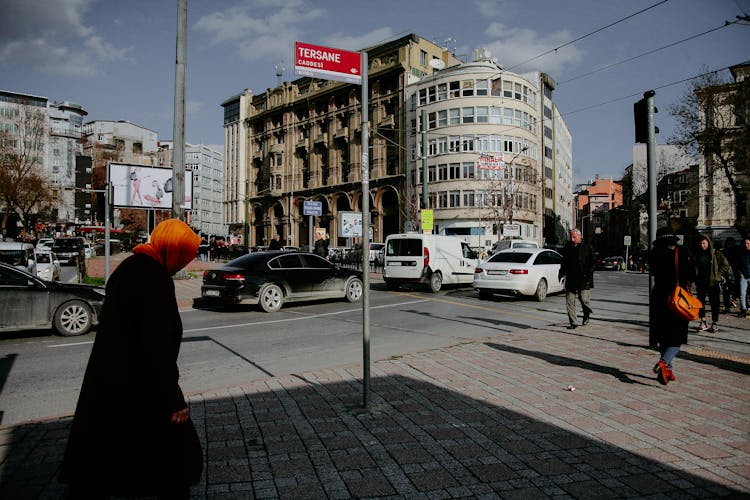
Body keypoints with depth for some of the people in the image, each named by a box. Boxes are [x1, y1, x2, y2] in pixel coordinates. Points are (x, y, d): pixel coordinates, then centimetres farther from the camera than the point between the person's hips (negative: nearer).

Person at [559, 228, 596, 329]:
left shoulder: (587, 247, -2)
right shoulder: (567, 247, 10)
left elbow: (593, 262, -1)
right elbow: (564, 262, 19)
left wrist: (589, 272, -14)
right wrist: (562, 272, 6)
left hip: (584, 279, -4)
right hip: (570, 279, 4)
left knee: (584, 299, -6)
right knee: (569, 301, 0)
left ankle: (587, 314, 27)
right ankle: (573, 322, 9)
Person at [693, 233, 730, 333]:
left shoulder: (716, 254, -2)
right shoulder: (696, 254, 5)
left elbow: (725, 265, 4)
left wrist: (717, 274, -3)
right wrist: (695, 276, 4)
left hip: (713, 282, -2)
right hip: (701, 283, 2)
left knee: (714, 303, 3)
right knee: (700, 301, 0)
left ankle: (715, 324, 12)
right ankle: (703, 322, 9)